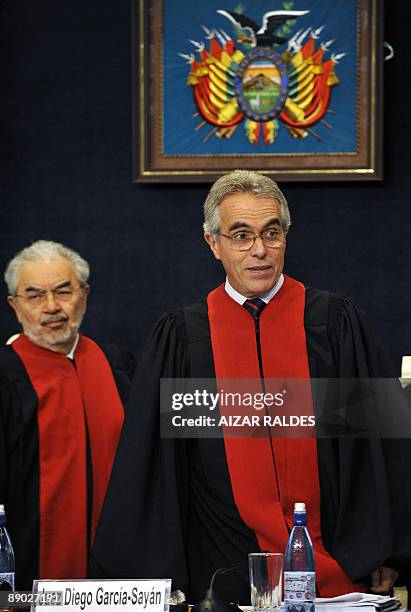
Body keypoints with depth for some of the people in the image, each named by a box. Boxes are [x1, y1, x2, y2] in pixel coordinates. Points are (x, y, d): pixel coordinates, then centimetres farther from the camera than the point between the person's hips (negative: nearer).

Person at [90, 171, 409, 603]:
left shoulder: (334, 322, 4)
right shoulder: (181, 337, 5)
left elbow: (368, 447, 3)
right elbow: (151, 462, 5)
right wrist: (154, 578, -3)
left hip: (335, 566, 0)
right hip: (225, 567, 0)